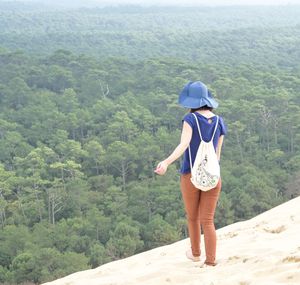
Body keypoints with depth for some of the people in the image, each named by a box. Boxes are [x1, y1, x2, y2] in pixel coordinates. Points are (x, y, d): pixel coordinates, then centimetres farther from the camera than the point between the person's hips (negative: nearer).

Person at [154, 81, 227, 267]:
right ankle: (210, 262, -9)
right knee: (208, 221, 3)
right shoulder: (219, 122, 4)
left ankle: (196, 253, 38)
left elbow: (183, 145, -25)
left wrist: (166, 163, -37)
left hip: (191, 176, -2)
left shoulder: (190, 119, -9)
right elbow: (217, 154, 10)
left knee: (192, 217, 20)